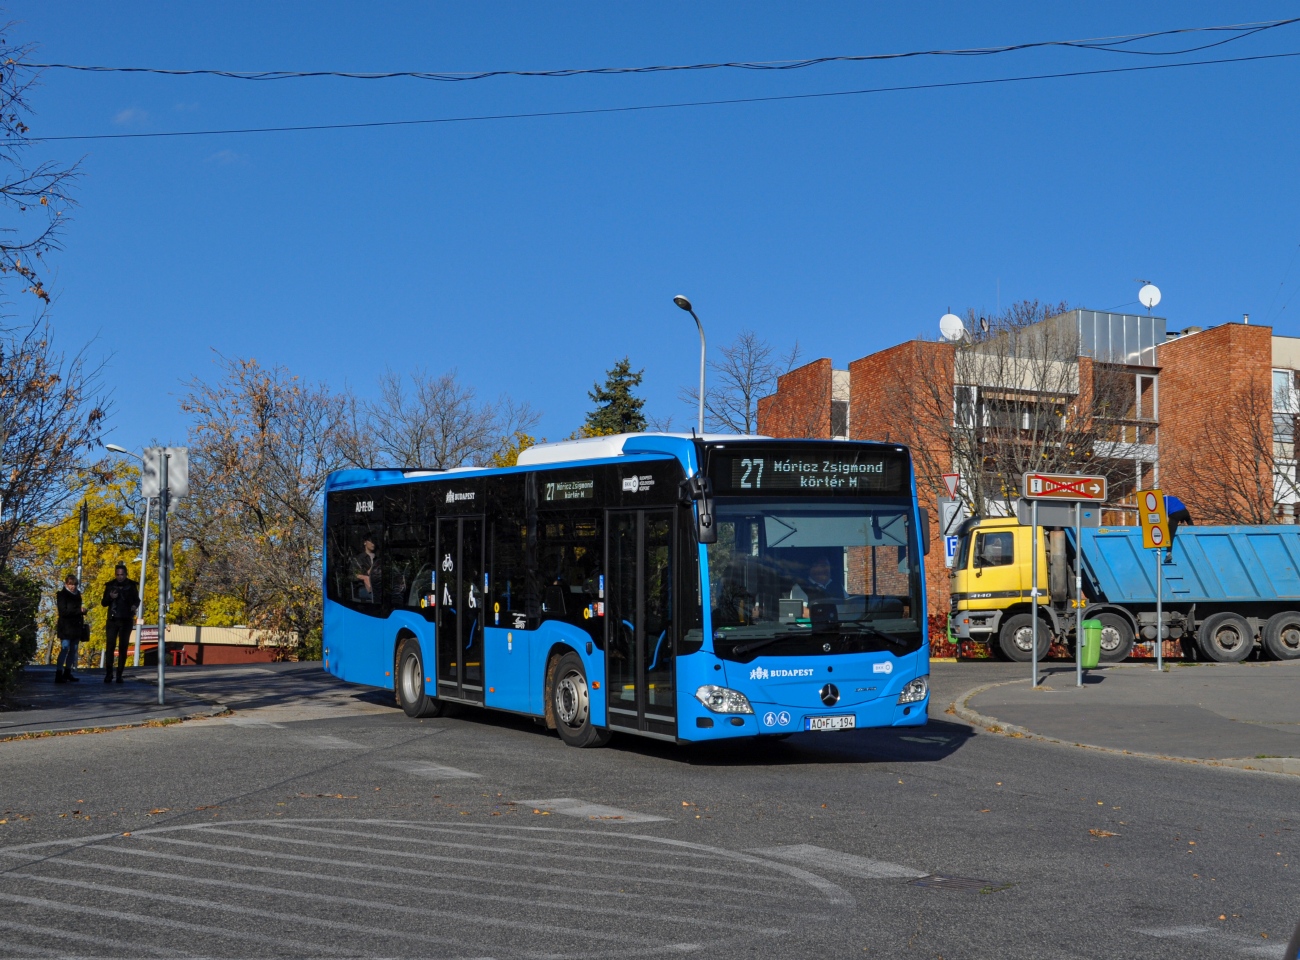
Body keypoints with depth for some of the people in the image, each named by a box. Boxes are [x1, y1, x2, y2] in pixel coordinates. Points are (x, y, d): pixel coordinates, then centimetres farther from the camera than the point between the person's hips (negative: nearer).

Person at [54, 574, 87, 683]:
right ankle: (58, 675, -17)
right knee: (64, 649, -13)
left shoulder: (77, 594, 16)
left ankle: (67, 673, 16)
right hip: (66, 627, -7)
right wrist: (79, 610, -20)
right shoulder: (62, 595, -6)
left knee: (73, 650, 8)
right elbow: (63, 612, -15)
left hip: (76, 626, 7)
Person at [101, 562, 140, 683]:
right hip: (112, 620, 0)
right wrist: (110, 597, -14)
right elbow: (103, 603, 7)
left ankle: (119, 674, 3)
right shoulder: (110, 585, 3)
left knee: (123, 647, 0)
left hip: (126, 620, 0)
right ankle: (108, 673, 0)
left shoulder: (131, 585, 2)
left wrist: (135, 606, -11)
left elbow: (137, 600, 12)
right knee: (109, 646, -6)